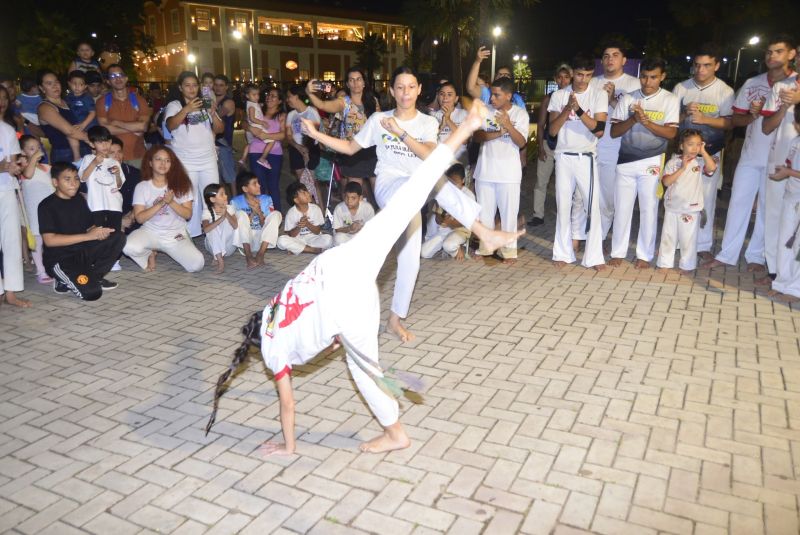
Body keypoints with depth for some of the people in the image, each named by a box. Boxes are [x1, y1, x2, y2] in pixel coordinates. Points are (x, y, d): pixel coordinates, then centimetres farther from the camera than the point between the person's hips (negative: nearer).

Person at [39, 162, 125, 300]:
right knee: (92, 292, -27)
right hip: (59, 259, -7)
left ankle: (92, 278, -3)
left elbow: (90, 227, 11)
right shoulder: (47, 205, -11)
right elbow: (49, 240, -19)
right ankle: (64, 282, 6)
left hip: (81, 252, 7)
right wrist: (87, 236, -22)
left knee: (118, 237, -11)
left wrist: (99, 232, -16)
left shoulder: (79, 199, 9)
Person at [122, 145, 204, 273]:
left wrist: (171, 202, -21)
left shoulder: (182, 184, 0)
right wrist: (160, 203, -20)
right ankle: (150, 254, 5)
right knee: (129, 247, -34)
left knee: (197, 264, -23)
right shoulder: (142, 187, -1)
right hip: (150, 232, -1)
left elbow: (188, 214, -4)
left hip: (177, 234, 1)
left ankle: (171, 251, 13)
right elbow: (139, 218, -9)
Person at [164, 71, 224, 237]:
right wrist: (187, 109, -33)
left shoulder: (205, 105, 12)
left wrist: (213, 114, -15)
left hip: (208, 160, 3)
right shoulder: (174, 106, 1)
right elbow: (171, 126, -19)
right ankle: (192, 233, 7)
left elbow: (219, 129, 5)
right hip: (185, 162, -3)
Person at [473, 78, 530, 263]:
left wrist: (508, 125, -23)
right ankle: (485, 246, 22)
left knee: (509, 212, 1)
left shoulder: (520, 113, -1)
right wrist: (498, 133, -18)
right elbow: (477, 136, -6)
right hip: (485, 170, 3)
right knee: (484, 210, 9)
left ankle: (508, 250, 10)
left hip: (508, 172, -2)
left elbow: (521, 142, -9)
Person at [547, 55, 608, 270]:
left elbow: (599, 130, -10)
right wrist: (567, 109, -16)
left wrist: (579, 110, -20)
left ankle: (594, 256, 0)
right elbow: (552, 130, -2)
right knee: (563, 205, 6)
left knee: (593, 206, -5)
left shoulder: (599, 95, -1)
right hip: (563, 157, 2)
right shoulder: (558, 95, 3)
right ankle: (563, 253, 15)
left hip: (586, 158, -1)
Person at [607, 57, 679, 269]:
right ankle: (618, 252, 16)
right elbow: (614, 132, 1)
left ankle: (645, 255, 13)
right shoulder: (627, 99, 5)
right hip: (626, 161, 2)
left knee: (648, 208, 3)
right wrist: (633, 119, -16)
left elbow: (671, 133, -7)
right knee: (622, 207, 4)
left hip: (652, 162, -1)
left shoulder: (670, 100, 1)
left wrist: (646, 121, -18)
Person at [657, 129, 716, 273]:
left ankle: (687, 265, 18)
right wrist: (682, 168, -18)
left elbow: (712, 167, -22)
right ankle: (665, 263, 21)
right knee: (668, 236, 10)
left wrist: (703, 151, -17)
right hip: (672, 207, 1)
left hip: (691, 209, -1)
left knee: (688, 238, 5)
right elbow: (666, 182, -11)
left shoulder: (700, 162, -1)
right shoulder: (673, 162, -1)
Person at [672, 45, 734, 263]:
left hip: (710, 152, -1)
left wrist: (704, 119, -21)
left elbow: (729, 123, -7)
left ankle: (703, 245, 11)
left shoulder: (725, 91, -3)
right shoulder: (681, 88, 0)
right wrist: (685, 114, -18)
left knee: (706, 198, 2)